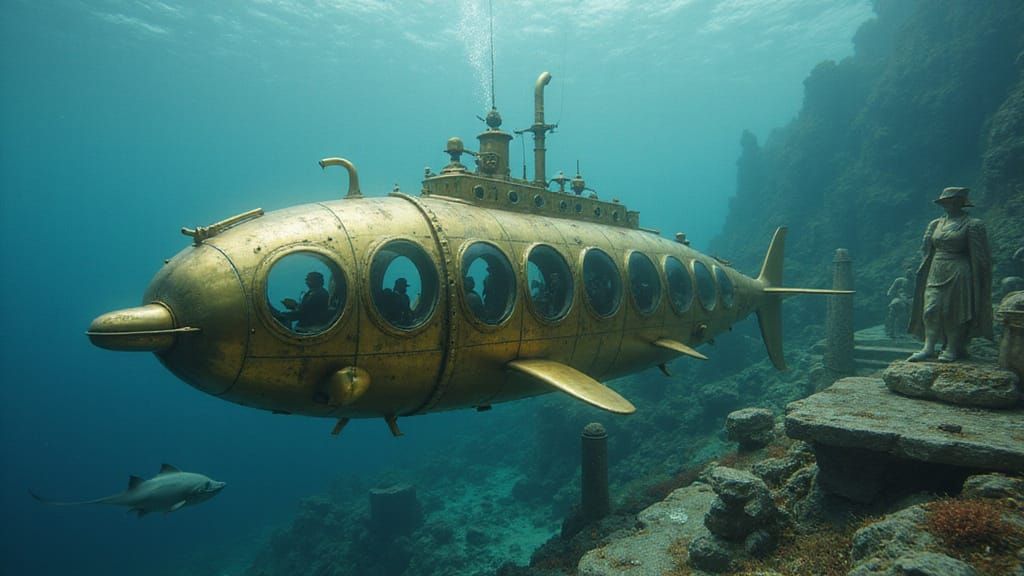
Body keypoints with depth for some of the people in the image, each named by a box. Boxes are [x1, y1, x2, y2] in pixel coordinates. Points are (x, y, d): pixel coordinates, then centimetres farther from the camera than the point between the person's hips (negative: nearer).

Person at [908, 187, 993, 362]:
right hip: (936, 273, 5)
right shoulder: (935, 224, 11)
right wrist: (922, 272, 12)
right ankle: (929, 348, -4)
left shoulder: (972, 225, -4)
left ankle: (952, 349, 8)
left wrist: (975, 280, -9)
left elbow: (979, 256, -5)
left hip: (958, 275, -5)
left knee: (954, 311, -2)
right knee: (930, 308, -5)